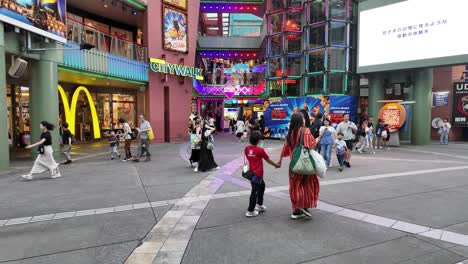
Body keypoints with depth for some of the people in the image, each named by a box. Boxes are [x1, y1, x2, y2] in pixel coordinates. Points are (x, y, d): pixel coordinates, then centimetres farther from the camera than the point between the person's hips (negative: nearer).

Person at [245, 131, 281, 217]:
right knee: (255, 191, 1)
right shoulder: (260, 150, -16)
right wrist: (275, 165, 11)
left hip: (251, 172, 7)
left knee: (262, 186, 25)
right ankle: (250, 211, 7)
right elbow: (268, 160, -5)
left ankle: (259, 205, 35)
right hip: (257, 173, -7)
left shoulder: (246, 149, -1)